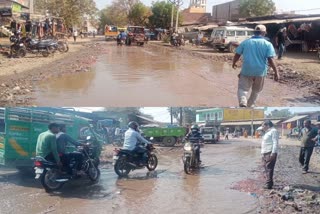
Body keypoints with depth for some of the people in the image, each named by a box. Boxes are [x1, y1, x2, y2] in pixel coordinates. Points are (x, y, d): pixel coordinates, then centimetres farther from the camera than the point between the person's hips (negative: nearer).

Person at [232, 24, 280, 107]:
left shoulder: (245, 42, 1)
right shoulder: (267, 44, -4)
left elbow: (237, 55, 4)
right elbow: (270, 60, -11)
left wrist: (234, 63, 23)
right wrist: (276, 72, -7)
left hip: (247, 70, 0)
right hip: (260, 72, 0)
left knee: (242, 88, 6)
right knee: (256, 91, 20)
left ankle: (243, 103, -20)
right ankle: (250, 106, 27)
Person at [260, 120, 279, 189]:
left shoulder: (273, 131, -9)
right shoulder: (267, 132, 21)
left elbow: (275, 143, -17)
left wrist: (273, 153, -23)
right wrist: (262, 153, 21)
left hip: (270, 153, -10)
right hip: (265, 153, 10)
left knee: (269, 168, -11)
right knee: (266, 168, 13)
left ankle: (269, 184, -11)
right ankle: (269, 182, 21)